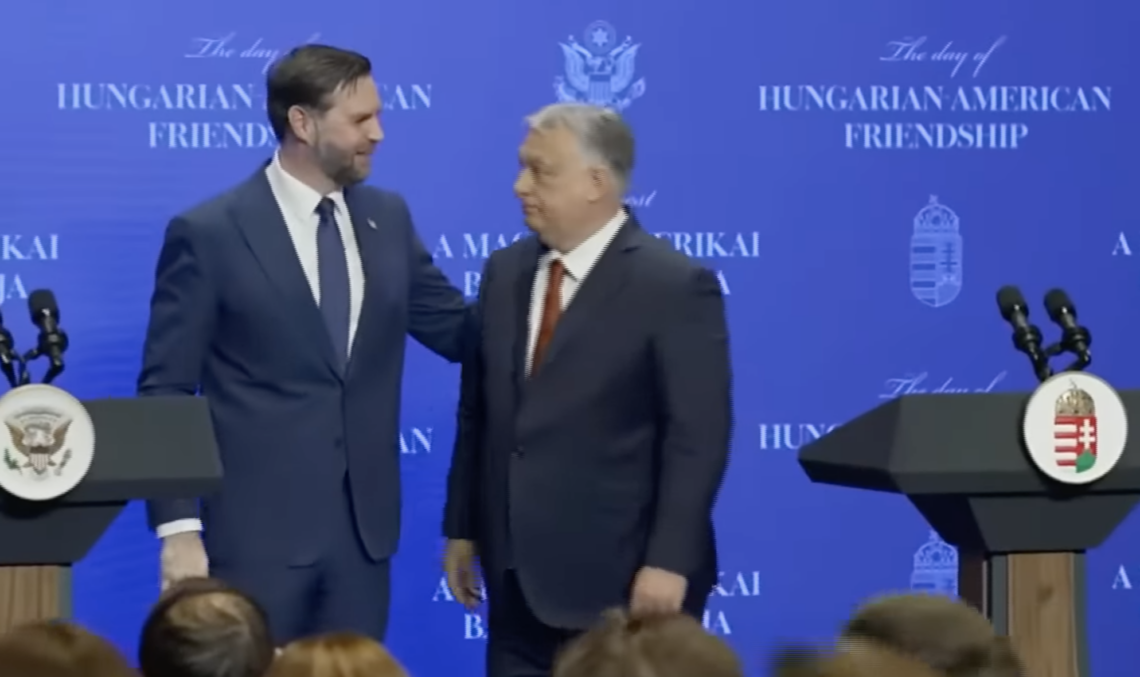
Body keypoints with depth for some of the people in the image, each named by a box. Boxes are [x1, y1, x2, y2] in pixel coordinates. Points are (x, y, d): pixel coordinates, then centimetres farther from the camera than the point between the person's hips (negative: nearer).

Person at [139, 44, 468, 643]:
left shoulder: (387, 218, 9)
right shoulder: (209, 234, -7)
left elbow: (463, 333, 14)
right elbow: (166, 392, -7)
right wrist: (178, 527, -14)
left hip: (363, 524, 5)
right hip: (258, 529, -5)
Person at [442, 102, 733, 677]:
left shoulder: (674, 286, -11)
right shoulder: (504, 272, 10)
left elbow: (698, 436, -14)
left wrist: (669, 562, -19)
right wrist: (461, 527, 14)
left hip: (623, 579, -6)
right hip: (518, 575, 6)